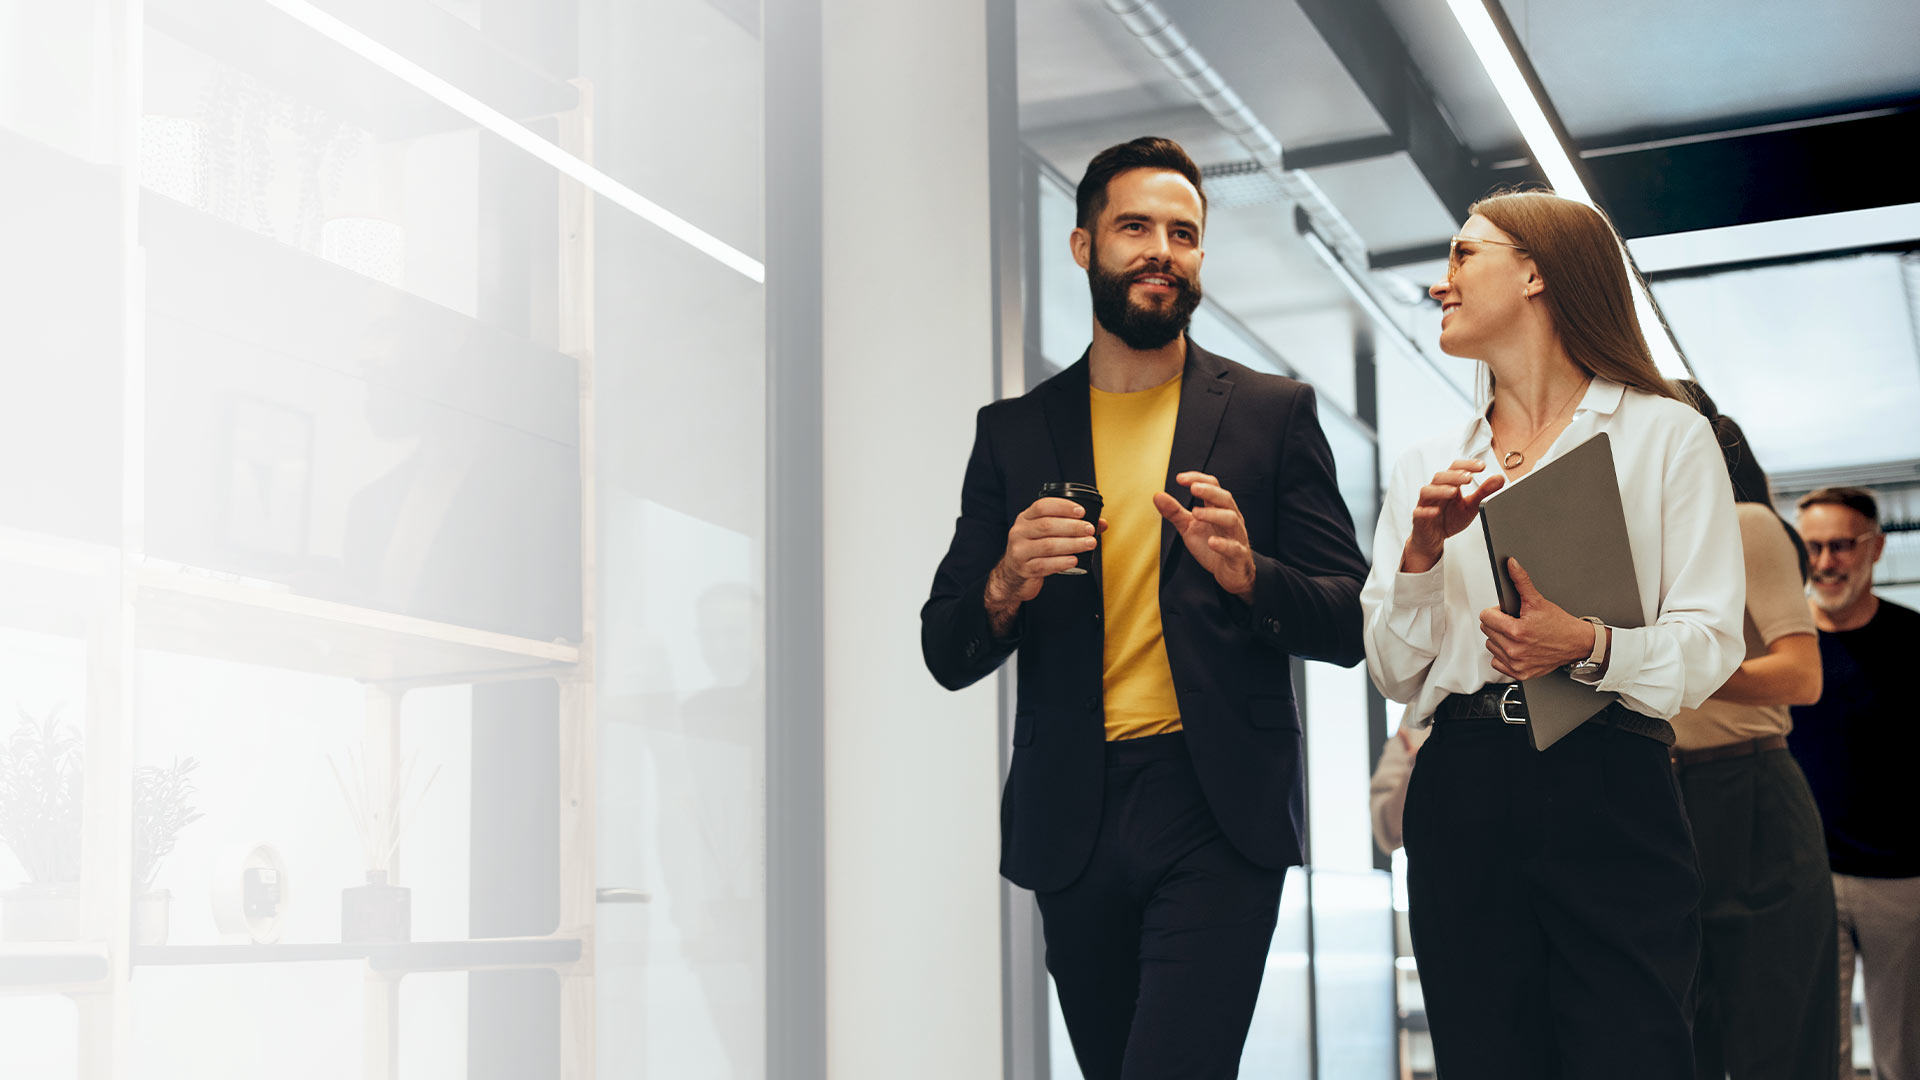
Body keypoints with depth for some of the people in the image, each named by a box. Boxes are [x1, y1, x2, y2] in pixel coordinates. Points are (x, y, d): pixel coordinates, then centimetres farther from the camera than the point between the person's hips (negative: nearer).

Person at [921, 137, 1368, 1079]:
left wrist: (1245, 571, -16)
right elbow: (947, 656, 10)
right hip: (1070, 819, 3)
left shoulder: (1272, 412, 7)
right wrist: (1006, 585, -12)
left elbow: (1349, 624, 4)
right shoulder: (1012, 431, 11)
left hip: (1218, 816, -2)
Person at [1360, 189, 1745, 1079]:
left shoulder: (1665, 436, 6)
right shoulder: (1424, 469, 16)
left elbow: (1708, 647, -2)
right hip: (1461, 798, 3)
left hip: (1610, 794, -3)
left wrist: (1590, 647, -21)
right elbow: (1395, 674, 12)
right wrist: (1420, 556, -5)